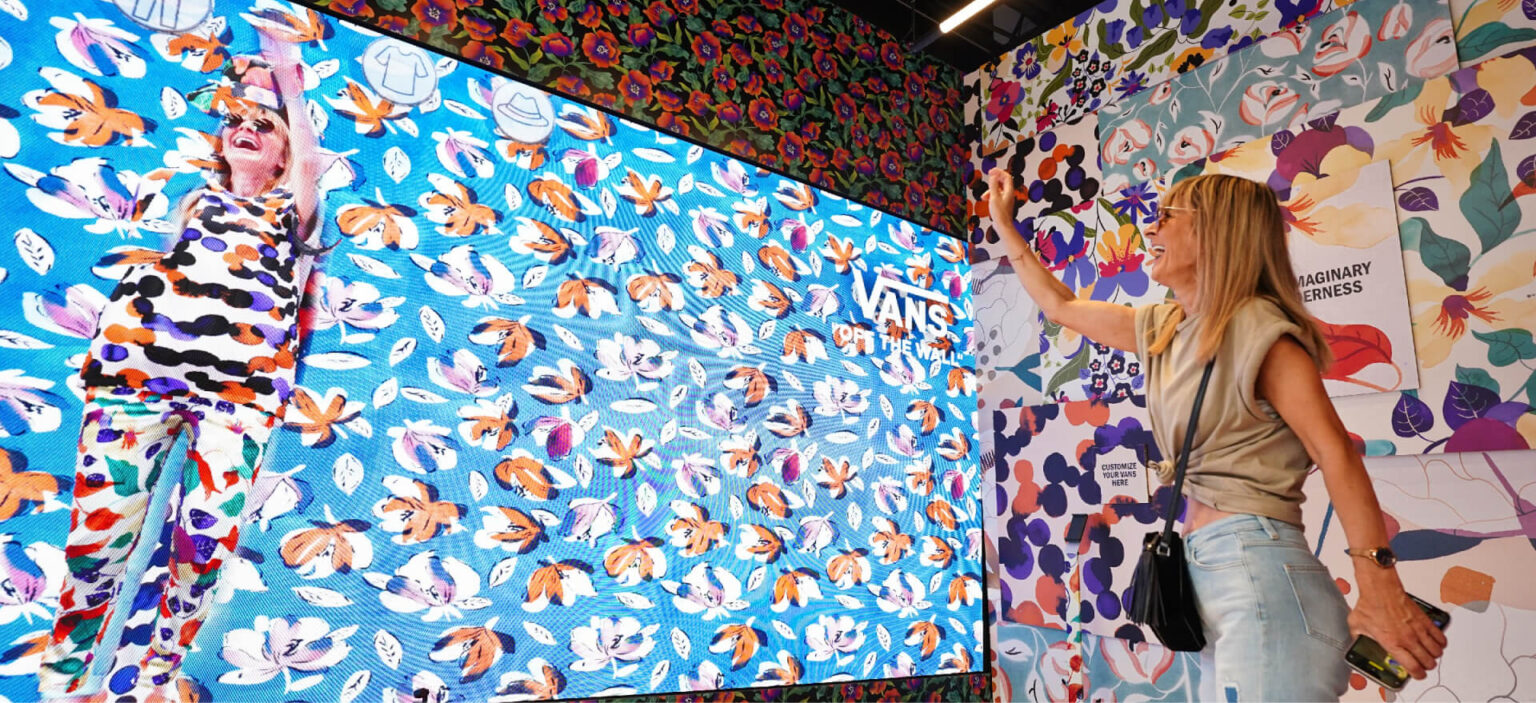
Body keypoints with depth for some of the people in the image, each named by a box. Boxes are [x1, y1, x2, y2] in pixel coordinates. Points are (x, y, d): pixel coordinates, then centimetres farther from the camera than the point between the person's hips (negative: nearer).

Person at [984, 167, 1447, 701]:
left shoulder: (1257, 327, -9)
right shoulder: (1163, 329, 15)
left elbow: (1335, 452, -14)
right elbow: (1059, 305, 24)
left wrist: (1380, 588, -19)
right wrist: (1004, 224, 27)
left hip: (1258, 570, -8)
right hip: (1204, 567, 8)